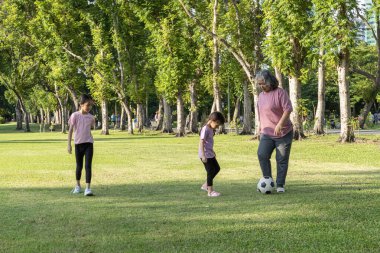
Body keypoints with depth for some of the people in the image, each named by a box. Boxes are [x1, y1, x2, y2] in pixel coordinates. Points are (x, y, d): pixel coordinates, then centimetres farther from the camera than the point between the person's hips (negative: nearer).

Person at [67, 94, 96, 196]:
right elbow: (70, 130, -3)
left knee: (88, 165, -11)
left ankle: (88, 188, -14)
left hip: (88, 144, 1)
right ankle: (78, 186, 30)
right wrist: (69, 144, -6)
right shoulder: (75, 115, -5)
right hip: (78, 144, -1)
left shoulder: (91, 117, 4)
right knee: (79, 166, 11)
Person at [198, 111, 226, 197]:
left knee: (217, 168, 17)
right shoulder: (205, 129, -19)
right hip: (205, 155, -10)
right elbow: (201, 142, -22)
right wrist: (203, 156, -24)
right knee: (210, 172, -5)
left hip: (210, 154, 10)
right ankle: (210, 191, 4)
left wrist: (212, 151, 28)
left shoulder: (211, 129, 11)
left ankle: (205, 185, 23)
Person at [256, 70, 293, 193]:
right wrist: (260, 128, 19)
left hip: (283, 132, -5)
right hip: (267, 133, 5)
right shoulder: (261, 95, 11)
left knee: (282, 160, 0)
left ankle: (280, 185, 11)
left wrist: (279, 125, -27)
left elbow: (288, 109, -19)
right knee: (262, 154, -14)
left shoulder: (280, 92, -11)